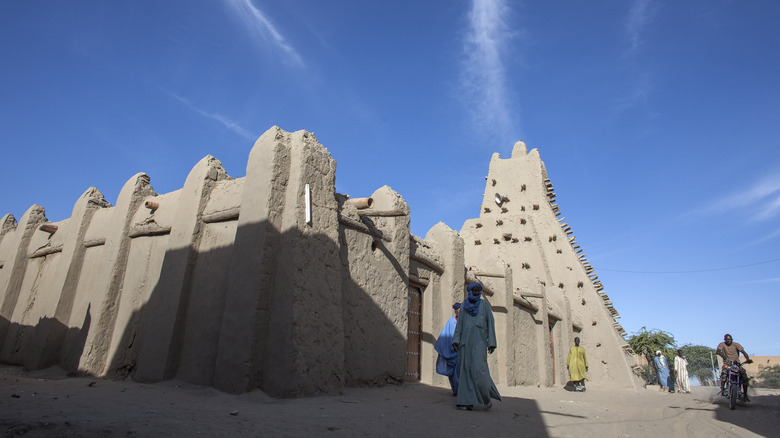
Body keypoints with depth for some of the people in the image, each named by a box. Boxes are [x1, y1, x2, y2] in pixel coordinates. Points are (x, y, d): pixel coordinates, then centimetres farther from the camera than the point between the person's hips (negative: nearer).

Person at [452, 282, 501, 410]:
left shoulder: (484, 304, 4)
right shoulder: (464, 305, 11)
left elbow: (490, 322, 1)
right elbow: (459, 323, 9)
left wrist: (492, 342, -6)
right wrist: (456, 340, -2)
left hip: (479, 341, -3)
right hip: (466, 341, 3)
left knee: (478, 368, -14)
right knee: (466, 370, -1)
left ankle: (487, 396, 8)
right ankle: (468, 401, 1)